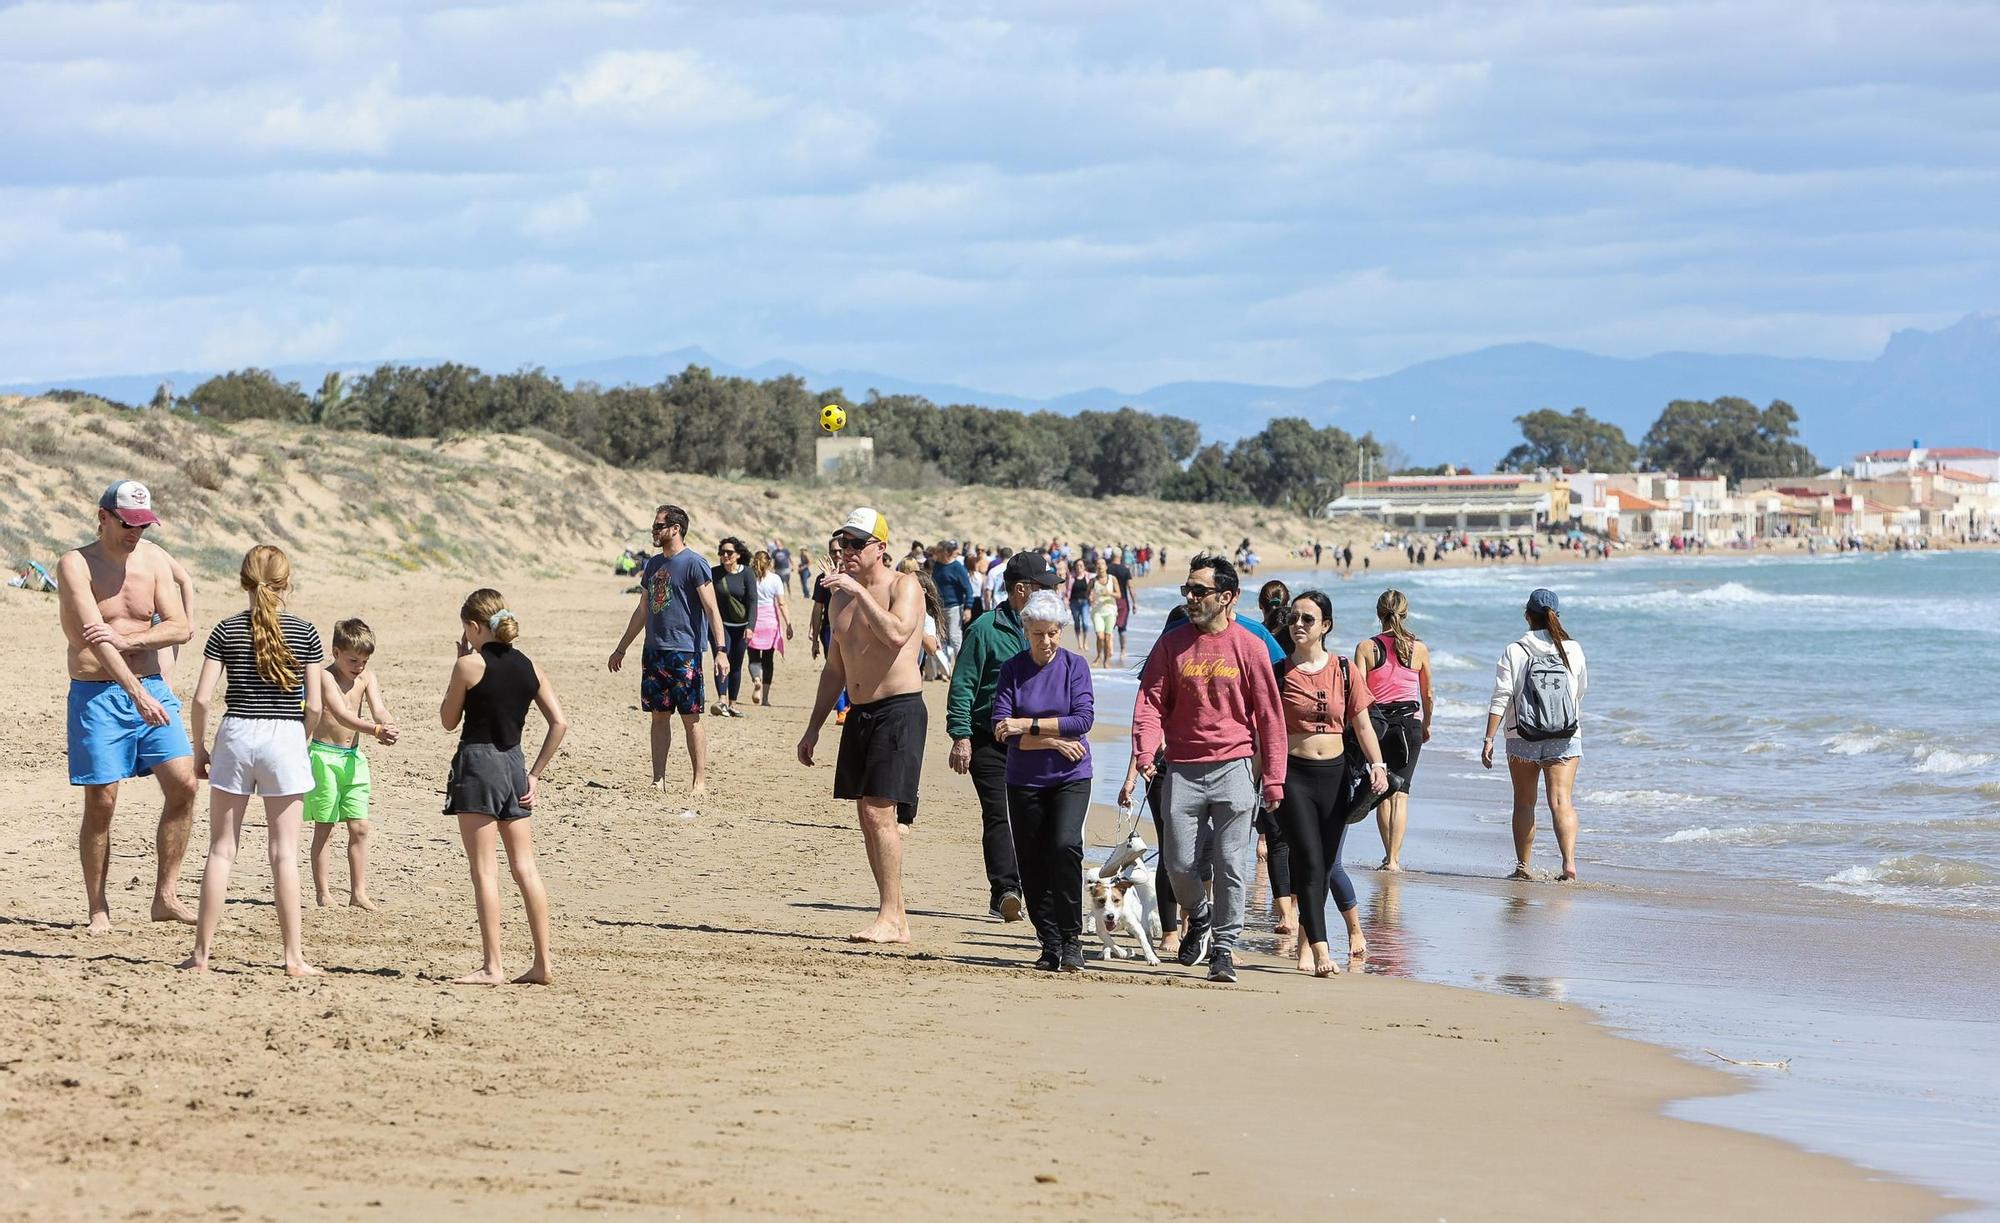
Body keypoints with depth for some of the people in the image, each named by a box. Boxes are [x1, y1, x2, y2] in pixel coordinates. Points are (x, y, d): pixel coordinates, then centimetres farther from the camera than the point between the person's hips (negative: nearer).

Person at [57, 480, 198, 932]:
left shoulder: (155, 560, 5)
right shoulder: (75, 565, -10)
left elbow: (180, 627, -2)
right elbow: (96, 637, -22)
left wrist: (125, 640, -19)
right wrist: (137, 694, -32)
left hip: (151, 687, 4)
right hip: (96, 695, -4)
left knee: (182, 783, -8)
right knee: (100, 802, -2)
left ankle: (166, 896, 1)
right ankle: (98, 908, 10)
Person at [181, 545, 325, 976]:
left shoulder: (226, 631, -1)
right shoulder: (305, 633, -1)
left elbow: (202, 698, -5)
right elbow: (315, 705, -3)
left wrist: (199, 748, 7)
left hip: (235, 734, 1)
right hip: (286, 739, -1)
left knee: (222, 849, 7)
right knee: (284, 852, 4)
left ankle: (202, 952, 7)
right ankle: (293, 956, 3)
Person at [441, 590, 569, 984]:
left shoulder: (470, 665, -9)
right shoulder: (529, 667, 6)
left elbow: (448, 721, 2)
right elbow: (559, 723, 4)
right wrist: (536, 773, 9)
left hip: (477, 763, -6)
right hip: (515, 764, 6)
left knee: (485, 869, -4)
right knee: (525, 867, 9)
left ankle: (492, 966, -6)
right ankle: (543, 962, 9)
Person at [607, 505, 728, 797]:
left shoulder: (693, 563, -8)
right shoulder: (654, 564, 15)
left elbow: (711, 609, -12)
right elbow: (642, 611, 23)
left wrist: (721, 650, -21)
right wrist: (621, 649, 25)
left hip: (684, 653, -7)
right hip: (654, 652, 7)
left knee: (690, 718, -4)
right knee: (659, 716, 8)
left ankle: (699, 782, 0)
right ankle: (658, 781, 10)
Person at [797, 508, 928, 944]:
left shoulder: (903, 586, -7)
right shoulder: (839, 596, 16)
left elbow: (897, 634, -28)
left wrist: (860, 592, -26)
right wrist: (814, 726, 21)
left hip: (899, 711, -8)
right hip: (859, 712, 8)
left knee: (879, 811, -16)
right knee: (867, 816, 7)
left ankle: (890, 917, -15)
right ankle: (895, 917, 12)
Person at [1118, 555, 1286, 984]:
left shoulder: (1248, 648, -1)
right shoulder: (1172, 644, 5)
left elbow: (1270, 717, 2)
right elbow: (1150, 703, 1)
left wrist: (1273, 779, 0)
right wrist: (1144, 755, -15)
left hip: (1234, 769, -2)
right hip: (1183, 768, 2)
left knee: (1231, 864, -5)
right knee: (1180, 864, 1)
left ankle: (1224, 945, 6)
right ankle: (1199, 919, 30)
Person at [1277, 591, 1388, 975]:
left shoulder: (1344, 672, 5)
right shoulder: (1278, 673, 0)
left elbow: (1362, 726, 7)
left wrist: (1377, 764, -8)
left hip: (1334, 773, 3)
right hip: (1293, 774, -3)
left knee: (1328, 865, 7)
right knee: (1309, 862, -12)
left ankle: (1305, 942, 25)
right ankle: (1320, 951, -13)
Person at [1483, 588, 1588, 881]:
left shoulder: (1514, 651, -4)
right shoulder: (1573, 650, 2)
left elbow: (1501, 698, -9)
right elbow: (1580, 693, 15)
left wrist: (1489, 739, -7)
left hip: (1522, 736, -1)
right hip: (1565, 737, 1)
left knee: (1524, 802, 13)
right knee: (1561, 800, -6)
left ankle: (1522, 866, 16)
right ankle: (1569, 862, -24)